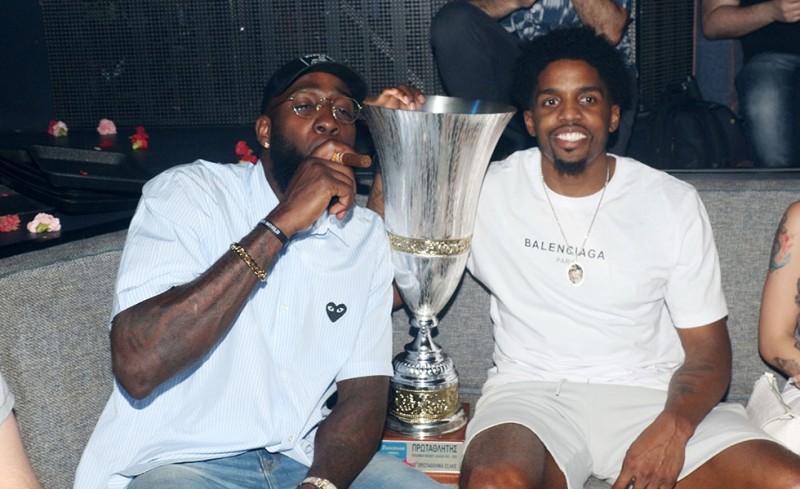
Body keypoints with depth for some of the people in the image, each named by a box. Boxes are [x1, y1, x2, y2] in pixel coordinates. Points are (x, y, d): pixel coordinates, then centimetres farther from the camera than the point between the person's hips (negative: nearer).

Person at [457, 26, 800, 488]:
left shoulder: (674, 203, 4)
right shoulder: (488, 191, 3)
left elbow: (708, 350, 4)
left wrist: (673, 426, -17)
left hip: (653, 394, 2)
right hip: (532, 394, -2)